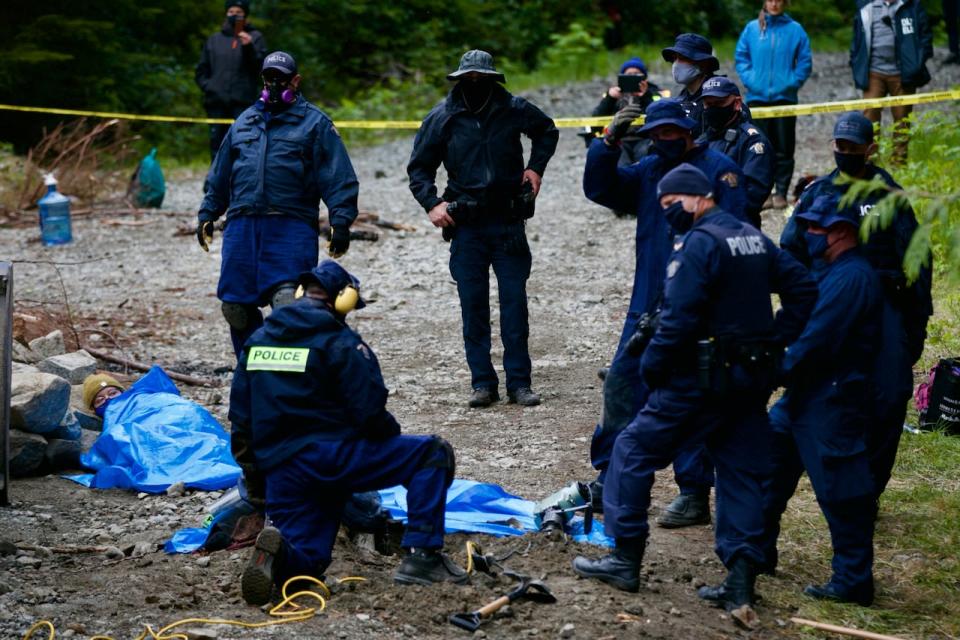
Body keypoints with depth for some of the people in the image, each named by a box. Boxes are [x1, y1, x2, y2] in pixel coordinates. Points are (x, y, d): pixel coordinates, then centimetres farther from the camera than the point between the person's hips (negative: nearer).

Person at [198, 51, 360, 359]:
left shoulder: (314, 122, 6)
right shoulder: (245, 121, 21)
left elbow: (339, 177, -1)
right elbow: (219, 175, 28)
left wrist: (341, 222, -10)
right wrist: (207, 215, 24)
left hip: (291, 227, -5)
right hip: (241, 226, 5)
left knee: (288, 301, -19)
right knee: (234, 306, 3)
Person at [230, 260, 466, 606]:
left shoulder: (258, 340, 15)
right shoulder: (341, 343, -5)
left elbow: (240, 416, 17)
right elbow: (370, 412, -11)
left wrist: (252, 468, 27)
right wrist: (393, 436, 11)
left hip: (278, 470, 6)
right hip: (332, 457, -6)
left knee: (302, 566, 17)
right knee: (433, 454, 4)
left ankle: (277, 550, -20)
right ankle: (421, 557, -4)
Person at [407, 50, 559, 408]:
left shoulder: (514, 110, 1)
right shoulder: (442, 118, -1)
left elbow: (548, 131, 23)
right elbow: (418, 167, 9)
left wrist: (536, 167, 9)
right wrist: (431, 203, -6)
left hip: (509, 223, 0)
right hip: (466, 227, 0)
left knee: (514, 304, 0)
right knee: (473, 307, 1)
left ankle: (519, 382, 5)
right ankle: (482, 382, 8)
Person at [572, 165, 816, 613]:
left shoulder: (698, 243, -14)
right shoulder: (754, 239, 12)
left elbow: (680, 317, -21)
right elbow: (802, 287, 14)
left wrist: (652, 365, -10)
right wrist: (775, 341, 11)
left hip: (702, 379, -8)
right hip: (753, 377, 8)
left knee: (634, 450, 4)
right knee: (742, 471, 8)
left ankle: (626, 559, 6)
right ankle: (741, 581, 3)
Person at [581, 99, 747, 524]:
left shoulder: (718, 169, -6)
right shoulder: (648, 171, 15)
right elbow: (599, 189, 8)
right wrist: (608, 143, -6)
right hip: (647, 307, 7)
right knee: (621, 386, 9)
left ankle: (695, 495, 5)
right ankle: (608, 481, 21)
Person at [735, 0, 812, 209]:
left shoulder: (795, 30, 1)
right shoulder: (752, 29, 5)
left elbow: (805, 62, 3)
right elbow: (741, 57, 8)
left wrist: (792, 83, -9)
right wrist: (749, 80, -6)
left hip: (785, 97, -1)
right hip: (757, 97, 1)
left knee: (784, 148, 1)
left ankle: (781, 192, 8)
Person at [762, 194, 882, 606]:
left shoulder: (852, 278, -19)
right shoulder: (829, 272, 15)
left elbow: (816, 340, -23)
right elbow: (795, 324, 18)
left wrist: (778, 373, -12)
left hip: (833, 401, -11)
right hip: (805, 395, 11)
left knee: (841, 492, -4)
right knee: (769, 462, 17)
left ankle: (853, 582, 3)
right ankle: (758, 550, 29)